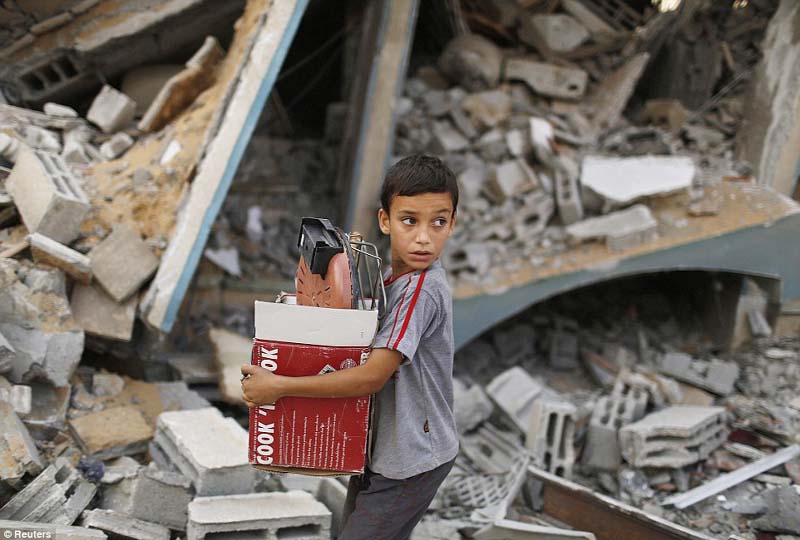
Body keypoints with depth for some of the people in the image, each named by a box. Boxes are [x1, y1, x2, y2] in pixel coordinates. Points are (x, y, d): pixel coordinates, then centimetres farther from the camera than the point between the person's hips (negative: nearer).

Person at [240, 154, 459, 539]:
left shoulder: (421, 291, -25)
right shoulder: (393, 280, 4)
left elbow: (371, 377, -29)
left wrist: (279, 386, -26)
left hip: (411, 460, -9)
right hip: (382, 450, 9)